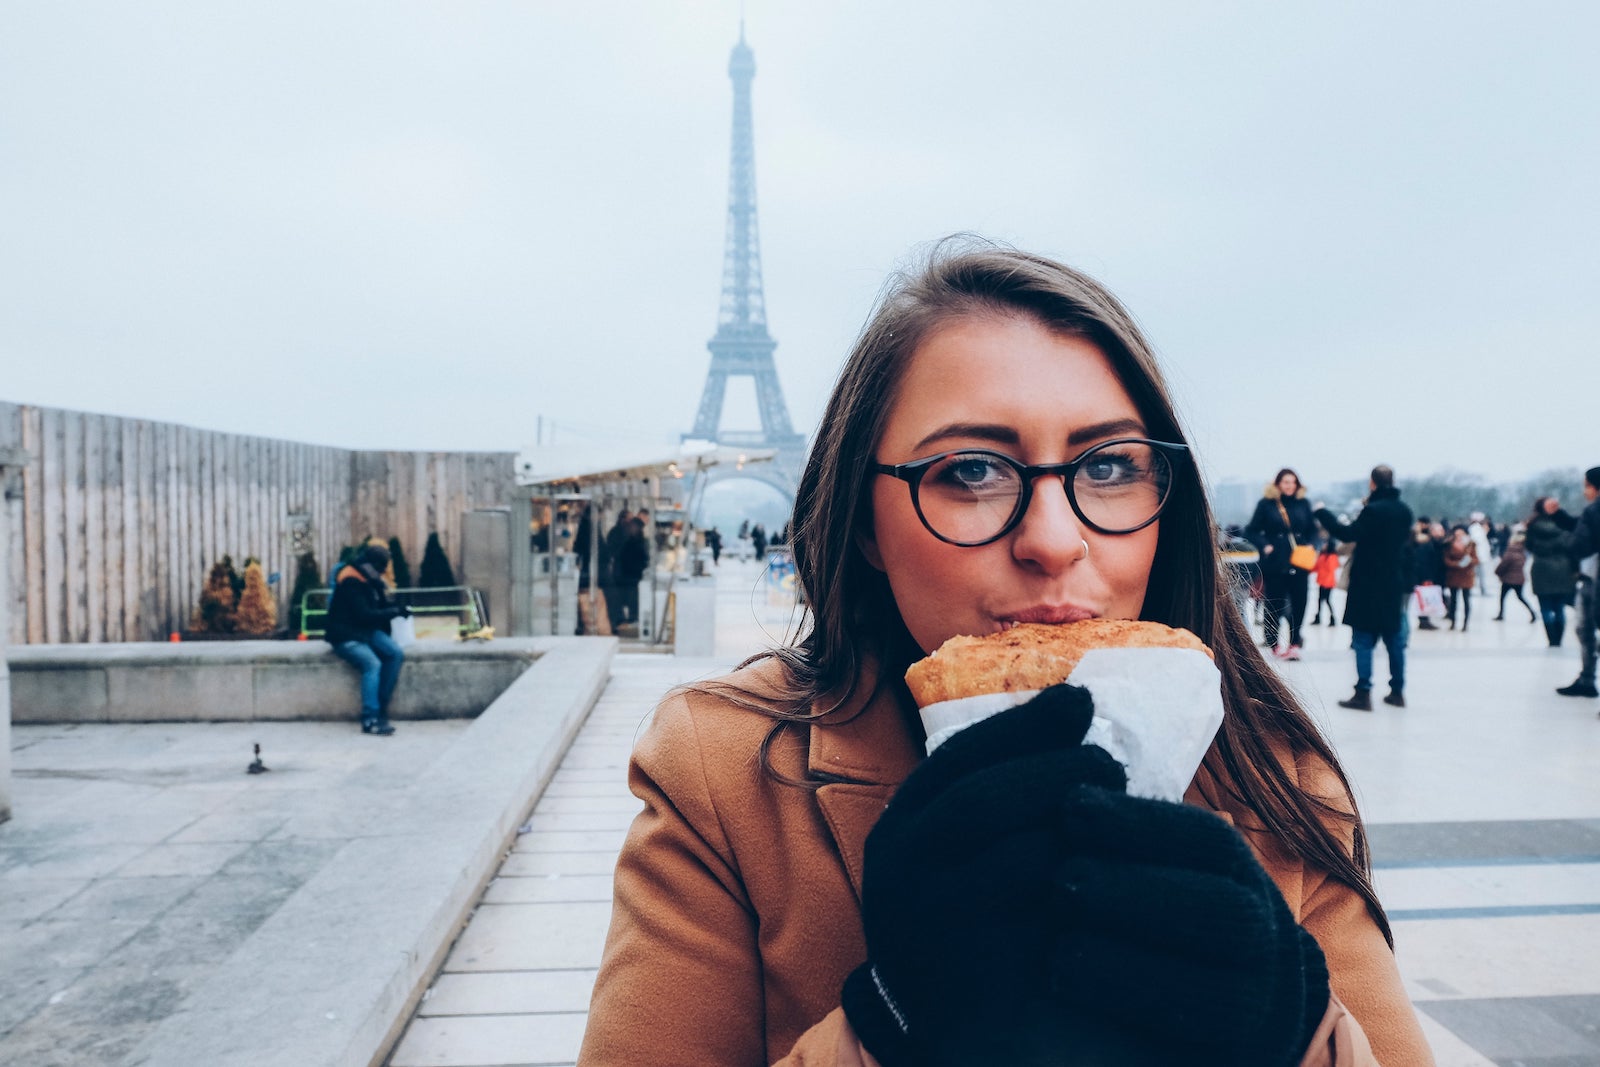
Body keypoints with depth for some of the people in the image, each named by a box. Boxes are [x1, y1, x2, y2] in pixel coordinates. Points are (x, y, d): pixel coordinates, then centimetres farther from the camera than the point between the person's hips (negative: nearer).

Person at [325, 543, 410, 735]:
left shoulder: (372, 580, 12)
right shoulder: (351, 582, -16)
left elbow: (382, 605, 17)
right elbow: (364, 615, -20)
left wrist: (398, 607, -4)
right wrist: (395, 611, -15)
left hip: (368, 631, 8)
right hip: (346, 637, -8)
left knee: (396, 654, -17)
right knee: (372, 664, -30)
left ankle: (381, 707, -13)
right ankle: (370, 719, -31)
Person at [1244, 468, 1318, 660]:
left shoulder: (1303, 504, 9)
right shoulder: (1266, 504, -1)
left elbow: (1312, 530, 17)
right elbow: (1251, 531, 0)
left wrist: (1309, 545, 0)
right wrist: (1265, 546, -13)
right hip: (1275, 563, -3)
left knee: (1299, 602, 1)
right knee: (1274, 604, 3)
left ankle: (1294, 643, 12)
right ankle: (1272, 642, 17)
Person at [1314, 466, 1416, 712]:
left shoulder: (1373, 510, -17)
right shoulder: (1403, 511, 8)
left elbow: (1347, 533, -22)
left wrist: (1323, 513, -13)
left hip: (1369, 586, -7)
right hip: (1395, 586, 7)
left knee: (1364, 640, -2)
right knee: (1394, 640, 13)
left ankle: (1363, 693, -3)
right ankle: (1397, 691, 20)